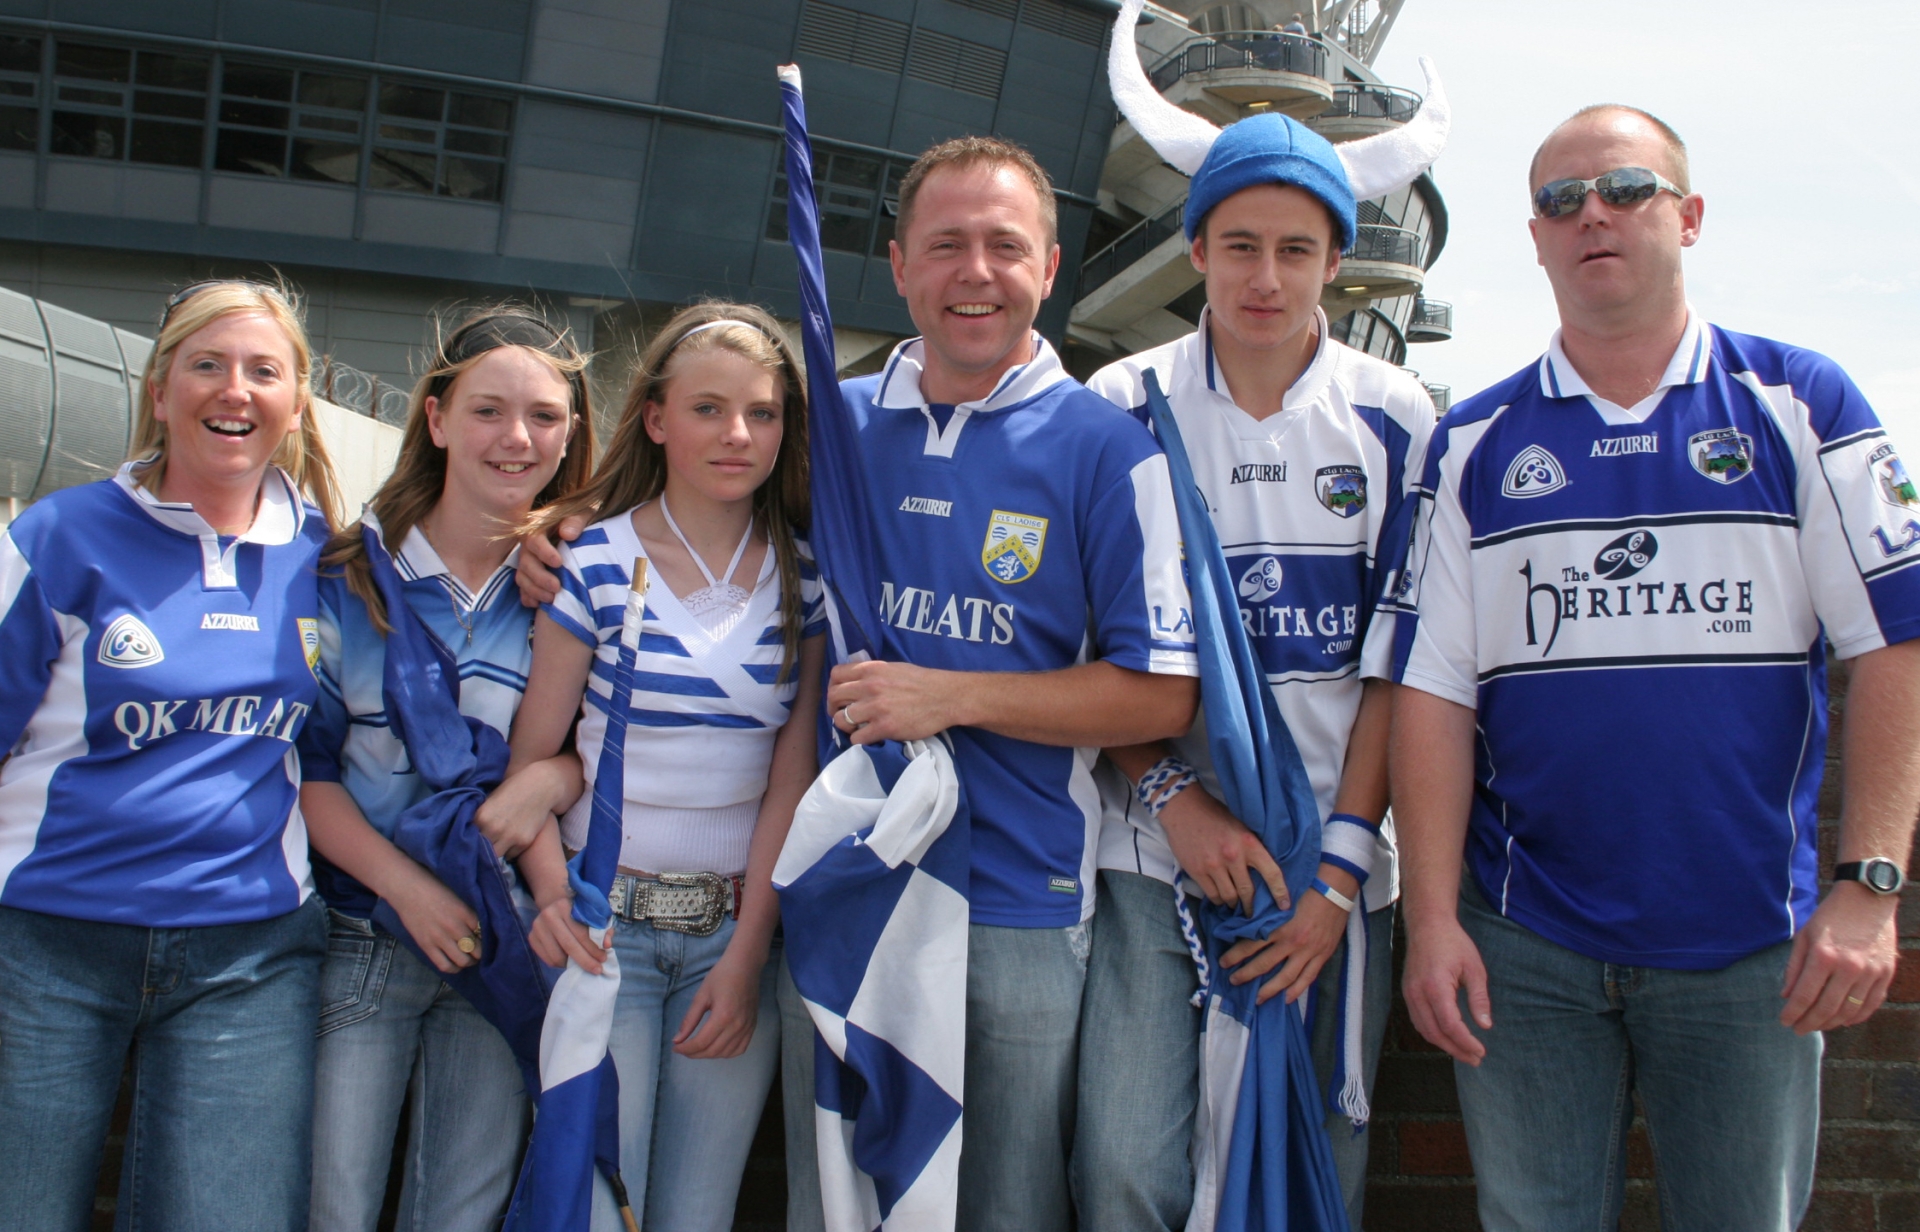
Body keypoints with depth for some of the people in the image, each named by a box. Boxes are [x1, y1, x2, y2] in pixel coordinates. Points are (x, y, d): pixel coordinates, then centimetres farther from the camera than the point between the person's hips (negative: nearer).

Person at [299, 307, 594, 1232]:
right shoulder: (348, 572, -2)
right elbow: (303, 763, -1)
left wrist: (561, 776, -20)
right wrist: (405, 886, -14)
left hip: (506, 944, 1)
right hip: (359, 937, 0)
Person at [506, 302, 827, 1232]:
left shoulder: (804, 577, 2)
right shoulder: (596, 560, -5)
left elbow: (792, 776, 0)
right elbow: (534, 754, -2)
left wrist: (747, 952, -5)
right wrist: (553, 893, -19)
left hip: (739, 924, 2)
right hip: (606, 920, -2)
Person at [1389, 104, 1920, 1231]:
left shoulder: (1800, 405, 2)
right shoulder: (1477, 444, 5)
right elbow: (1434, 689, 1)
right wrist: (1431, 917, -6)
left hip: (1750, 942, 0)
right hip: (1526, 947, 1)